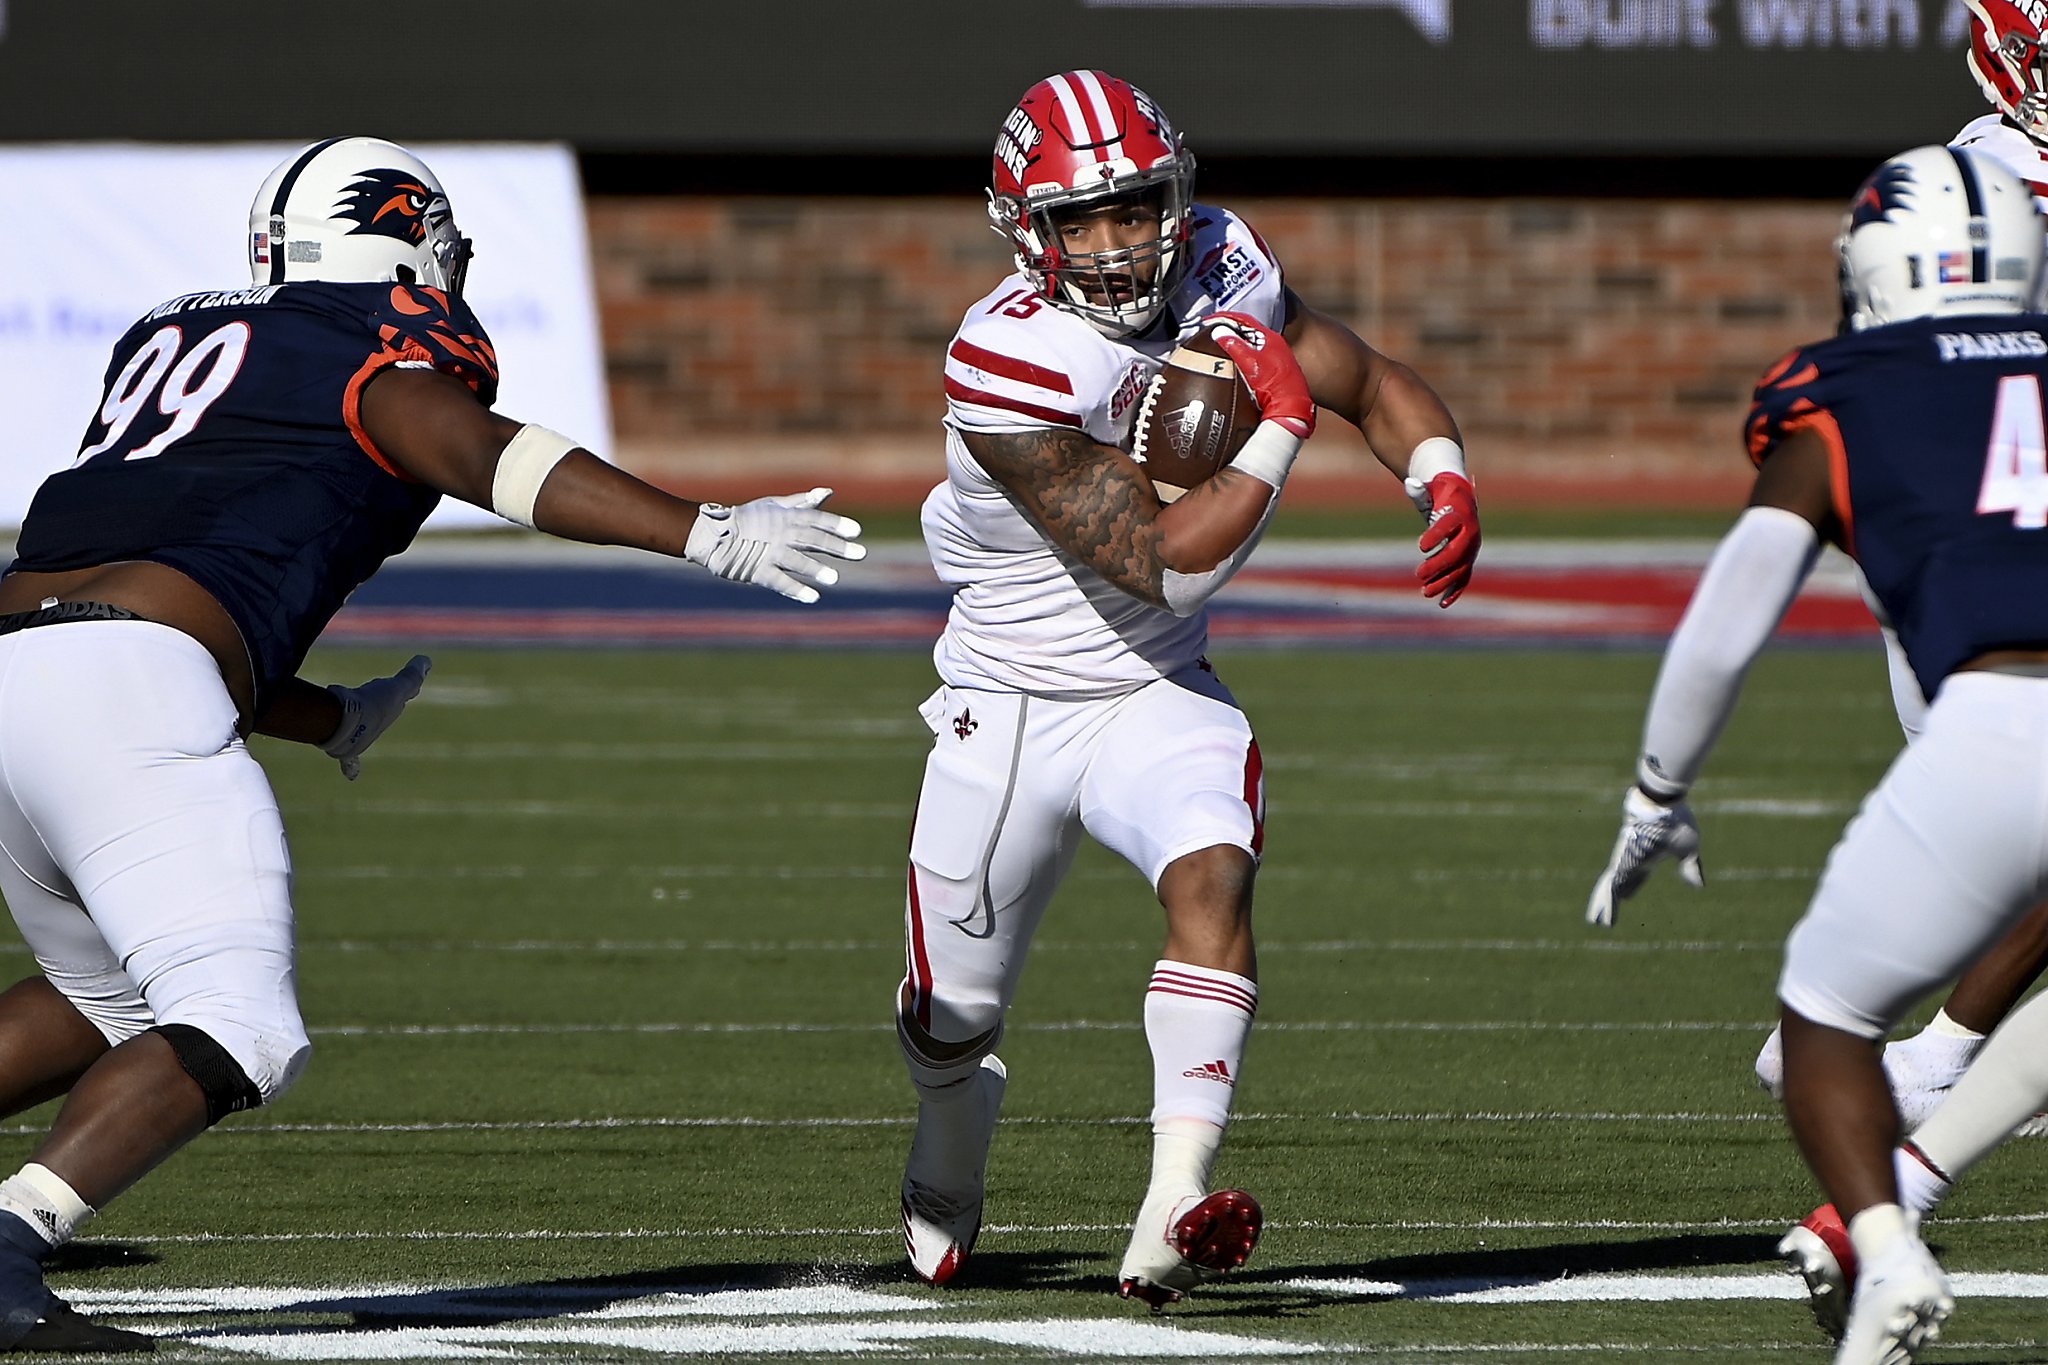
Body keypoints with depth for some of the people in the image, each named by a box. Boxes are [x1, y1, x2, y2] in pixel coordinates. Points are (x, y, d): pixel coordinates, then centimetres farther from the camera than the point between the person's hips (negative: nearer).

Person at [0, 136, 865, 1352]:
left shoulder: (175, 341, 29)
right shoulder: (386, 352, 8)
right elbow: (486, 455, -14)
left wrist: (334, 723, 42)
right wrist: (707, 532, -21)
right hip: (120, 691, -8)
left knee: (110, 998, 28)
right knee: (236, 1037, -11)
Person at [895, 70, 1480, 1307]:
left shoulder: (1219, 267, -10)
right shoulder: (1011, 368, -29)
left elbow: (1375, 386, 3)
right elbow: (1162, 562, -30)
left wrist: (1444, 482, -17)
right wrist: (1281, 430, -23)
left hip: (1157, 696, 3)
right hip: (1009, 711, -3)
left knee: (1213, 874, -29)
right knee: (955, 1014, 12)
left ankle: (1172, 1219, -39)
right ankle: (947, 1186, 49)